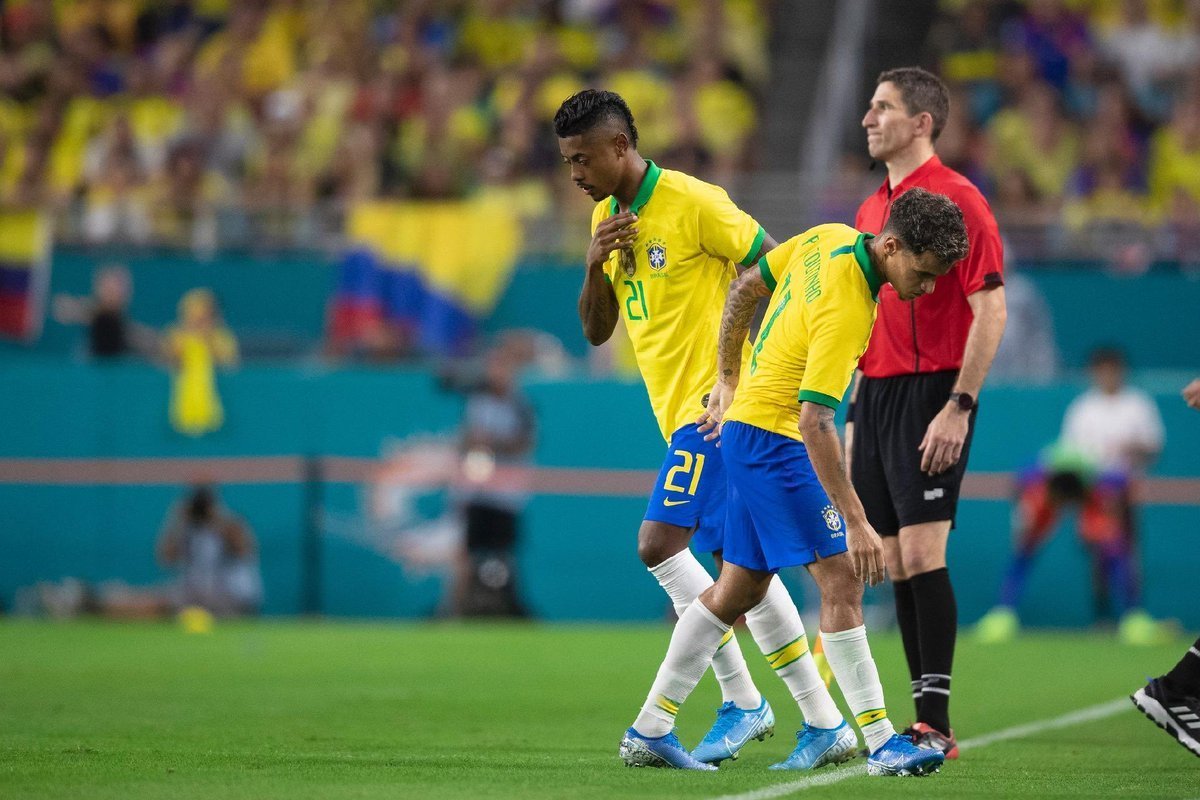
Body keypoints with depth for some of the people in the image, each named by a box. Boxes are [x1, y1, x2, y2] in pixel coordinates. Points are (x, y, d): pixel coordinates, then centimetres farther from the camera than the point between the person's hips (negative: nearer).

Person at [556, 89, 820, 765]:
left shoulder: (693, 203, -13)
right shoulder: (608, 217, 12)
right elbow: (597, 331, 14)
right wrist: (595, 264, -4)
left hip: (715, 401, -9)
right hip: (677, 408, 9)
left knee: (661, 544, -17)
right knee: (734, 561, 8)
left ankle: (742, 701, -10)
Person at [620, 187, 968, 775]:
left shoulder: (828, 239, -1)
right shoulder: (847, 308, -27)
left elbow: (746, 287, 13)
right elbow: (813, 420, -31)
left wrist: (728, 380, 19)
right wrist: (856, 523, -30)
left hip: (745, 425, 10)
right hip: (774, 437, -10)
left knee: (738, 590, 14)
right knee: (841, 579, -11)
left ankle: (648, 731, 18)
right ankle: (881, 743, -11)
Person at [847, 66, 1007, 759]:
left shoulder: (956, 199, -9)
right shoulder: (872, 209, 17)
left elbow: (991, 310, -14)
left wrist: (959, 406, -19)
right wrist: (854, 414, 19)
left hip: (931, 392, -8)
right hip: (877, 395, 8)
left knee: (922, 555, -13)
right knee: (897, 565, 6)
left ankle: (936, 723, -12)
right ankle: (924, 718, 9)